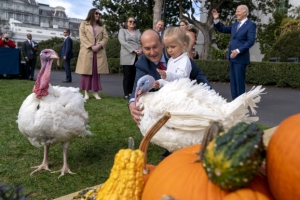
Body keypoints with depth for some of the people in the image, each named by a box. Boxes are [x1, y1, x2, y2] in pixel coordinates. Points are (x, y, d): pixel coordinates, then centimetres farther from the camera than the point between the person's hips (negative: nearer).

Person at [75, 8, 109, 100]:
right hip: (87, 51, -3)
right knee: (86, 71, -3)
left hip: (99, 52, 3)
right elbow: (82, 36, -2)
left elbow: (105, 37, 9)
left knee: (96, 72, 1)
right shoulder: (84, 24, 10)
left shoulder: (102, 26, 19)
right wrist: (91, 46, -13)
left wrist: (99, 45, -10)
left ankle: (95, 92, 4)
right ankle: (86, 92, 1)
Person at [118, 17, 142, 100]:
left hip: (138, 57, 4)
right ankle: (126, 94, -2)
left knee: (134, 76, 1)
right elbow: (123, 42, -6)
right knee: (128, 75, -6)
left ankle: (131, 93, 7)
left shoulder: (137, 31, 23)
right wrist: (134, 50, -13)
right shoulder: (122, 31, 9)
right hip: (127, 57, -4)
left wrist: (141, 50, -8)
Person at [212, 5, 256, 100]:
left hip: (240, 58, -7)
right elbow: (222, 29, 23)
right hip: (232, 57, 7)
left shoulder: (251, 25, -5)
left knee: (239, 81, -4)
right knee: (233, 81, 8)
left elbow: (251, 41, -14)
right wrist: (216, 19, 9)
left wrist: (238, 50, -22)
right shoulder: (235, 24, 17)